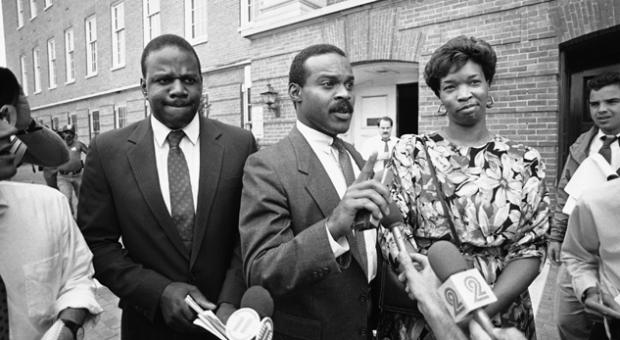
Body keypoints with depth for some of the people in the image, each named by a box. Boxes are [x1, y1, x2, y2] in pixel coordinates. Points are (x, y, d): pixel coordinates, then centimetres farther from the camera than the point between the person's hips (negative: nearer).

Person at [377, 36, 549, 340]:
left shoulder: (525, 162, -2)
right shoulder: (410, 152, -6)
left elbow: (530, 249, -5)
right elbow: (393, 236, -11)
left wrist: (484, 307, -21)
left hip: (501, 315, 1)